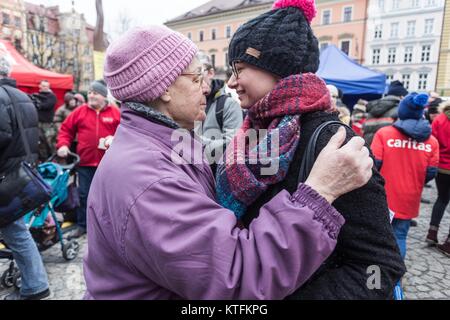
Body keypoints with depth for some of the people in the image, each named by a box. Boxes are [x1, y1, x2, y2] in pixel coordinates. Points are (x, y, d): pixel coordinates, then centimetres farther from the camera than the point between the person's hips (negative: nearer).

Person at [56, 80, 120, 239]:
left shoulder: (115, 112, -1)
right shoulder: (80, 111, 4)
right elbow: (66, 129, 9)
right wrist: (63, 144, -5)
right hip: (85, 162, 1)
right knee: (84, 195, 10)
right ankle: (81, 225, 24)